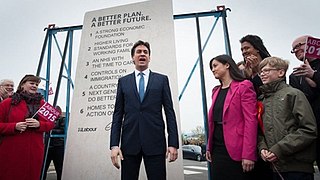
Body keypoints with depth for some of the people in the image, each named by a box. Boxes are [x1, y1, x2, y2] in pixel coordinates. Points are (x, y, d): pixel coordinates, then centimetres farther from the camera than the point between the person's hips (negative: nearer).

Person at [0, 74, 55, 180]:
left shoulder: (42, 104, 11)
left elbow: (51, 123, 9)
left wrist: (39, 124, -11)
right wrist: (14, 126, -15)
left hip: (35, 151, 2)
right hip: (11, 151, -2)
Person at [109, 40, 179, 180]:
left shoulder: (162, 79, 8)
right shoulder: (123, 81, 12)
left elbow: (169, 112, 4)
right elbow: (118, 114, 8)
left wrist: (173, 143, -3)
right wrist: (114, 144, -1)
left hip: (155, 142, -1)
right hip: (129, 142, 1)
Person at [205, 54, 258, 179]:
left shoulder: (244, 86, -6)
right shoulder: (216, 90, 14)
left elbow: (251, 120, -13)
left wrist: (248, 154, -18)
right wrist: (209, 147, 9)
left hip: (235, 150, -6)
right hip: (217, 149, 6)